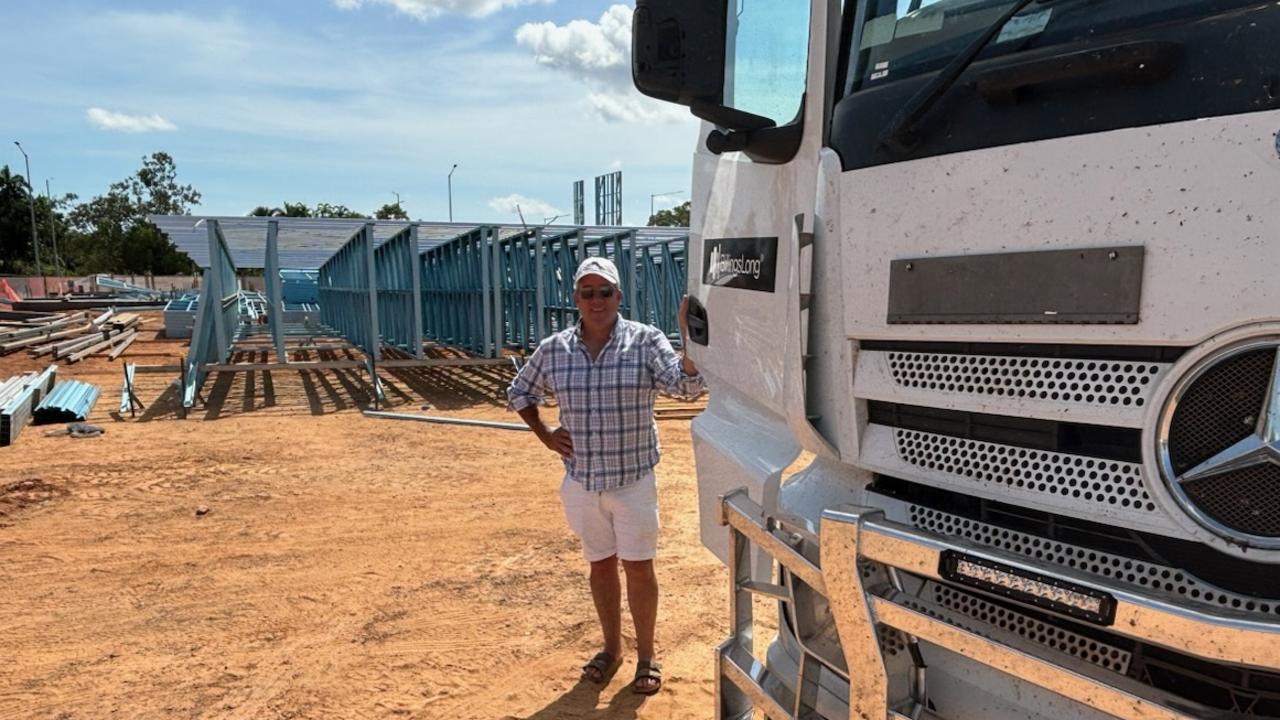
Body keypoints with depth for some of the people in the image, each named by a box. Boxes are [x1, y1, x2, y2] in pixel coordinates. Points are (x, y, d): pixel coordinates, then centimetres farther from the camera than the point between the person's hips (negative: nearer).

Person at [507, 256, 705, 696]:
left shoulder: (646, 341, -10)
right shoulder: (553, 350, -2)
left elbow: (687, 387, -23)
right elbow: (519, 394, 14)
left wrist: (689, 337, -38)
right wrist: (545, 436, 3)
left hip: (634, 479, -2)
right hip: (582, 481, 3)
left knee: (638, 568, 7)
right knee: (600, 564, 17)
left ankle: (645, 655, 28)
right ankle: (611, 648, 37)